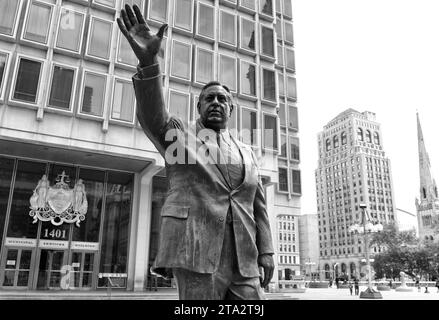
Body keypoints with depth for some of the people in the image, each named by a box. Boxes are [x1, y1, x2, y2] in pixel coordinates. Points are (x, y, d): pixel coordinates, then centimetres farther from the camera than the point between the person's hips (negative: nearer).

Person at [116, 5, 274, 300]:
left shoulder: (246, 153, 20)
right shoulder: (180, 135, 9)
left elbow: (258, 206, 18)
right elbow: (153, 117, -12)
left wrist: (266, 252, 6)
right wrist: (149, 61, -28)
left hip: (243, 261, 4)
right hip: (197, 253, -4)